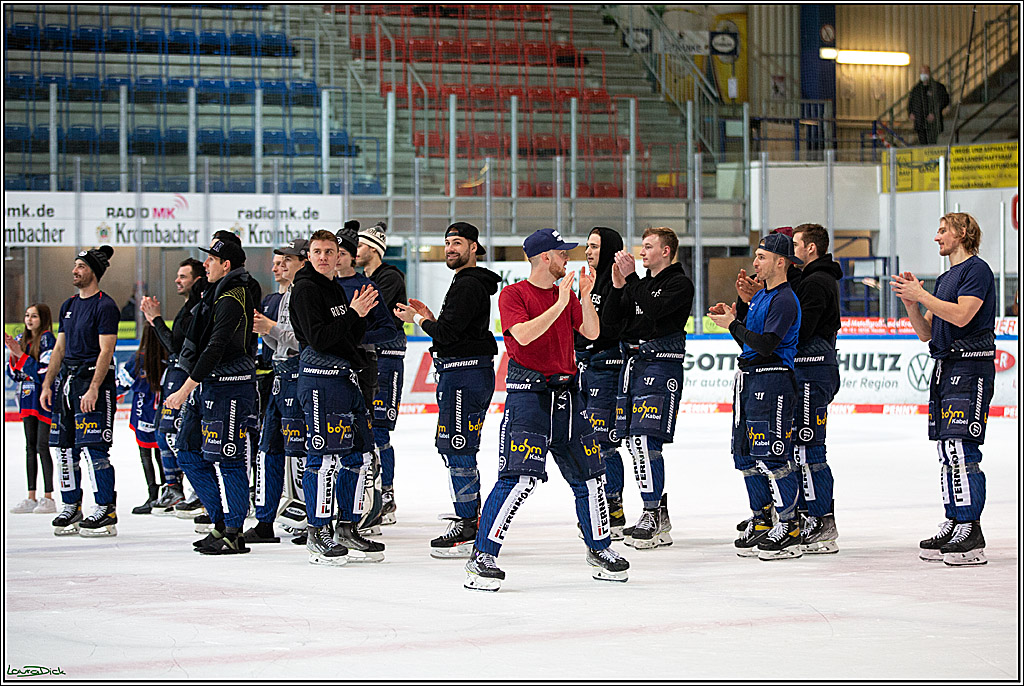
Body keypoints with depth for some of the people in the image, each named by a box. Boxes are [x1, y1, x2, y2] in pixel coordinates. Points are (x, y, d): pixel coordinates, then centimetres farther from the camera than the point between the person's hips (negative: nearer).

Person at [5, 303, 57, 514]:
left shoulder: (48, 339, -10)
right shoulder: (21, 339, 11)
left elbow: (44, 372, -18)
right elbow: (14, 374, 12)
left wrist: (21, 355, -18)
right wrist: (13, 354, -4)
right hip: (28, 400, 7)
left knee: (42, 447, -8)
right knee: (30, 447, 8)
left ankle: (48, 497, -3)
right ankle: (31, 498, 12)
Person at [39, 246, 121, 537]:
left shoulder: (105, 306, -9)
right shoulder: (69, 306, 16)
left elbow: (106, 351, -16)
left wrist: (93, 389, -22)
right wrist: (47, 385, 13)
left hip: (95, 380, -8)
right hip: (68, 381, 8)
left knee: (93, 448, -12)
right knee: (65, 447, 8)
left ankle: (106, 511, -8)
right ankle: (71, 508, 16)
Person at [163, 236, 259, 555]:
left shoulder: (232, 300, -17)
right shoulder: (217, 293, 15)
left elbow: (215, 350, -23)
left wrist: (185, 391, -22)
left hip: (227, 386, -11)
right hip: (205, 385, 11)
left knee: (225, 458, -7)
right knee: (189, 454, 11)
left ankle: (234, 534, -1)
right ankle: (221, 522, 17)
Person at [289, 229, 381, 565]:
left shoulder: (336, 288, 19)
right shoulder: (305, 289, -8)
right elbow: (318, 338, -18)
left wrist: (362, 314, 2)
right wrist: (352, 313, -16)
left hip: (346, 377, 9)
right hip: (320, 377, -9)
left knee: (356, 455, 10)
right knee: (324, 455, -10)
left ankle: (348, 528, 18)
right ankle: (317, 535, -5)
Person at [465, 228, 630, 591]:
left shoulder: (567, 294, 15)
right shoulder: (512, 295, -5)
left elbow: (592, 333, 7)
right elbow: (523, 335, -21)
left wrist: (585, 296, -7)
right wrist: (559, 304, -23)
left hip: (565, 394, 7)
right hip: (527, 395, -7)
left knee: (589, 474, 10)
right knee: (519, 477, -18)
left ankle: (599, 548, 28)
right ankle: (482, 557, -13)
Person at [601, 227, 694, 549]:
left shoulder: (680, 284, -4)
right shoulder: (639, 285, 20)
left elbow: (654, 310, -20)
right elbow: (610, 318, 10)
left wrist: (631, 278, -17)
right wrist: (618, 286, -4)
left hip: (661, 363, -9)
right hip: (633, 364, 9)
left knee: (645, 439, -15)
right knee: (633, 441, 7)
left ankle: (654, 518, -12)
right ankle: (657, 512, 16)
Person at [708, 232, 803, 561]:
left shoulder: (785, 300, -13)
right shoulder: (759, 296, 18)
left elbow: (766, 345, -21)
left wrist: (733, 325, -14)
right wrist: (732, 319, 7)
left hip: (772, 381, -10)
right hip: (748, 379, 10)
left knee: (772, 457, -11)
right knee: (746, 455, 12)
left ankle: (788, 530, -7)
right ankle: (762, 522, 20)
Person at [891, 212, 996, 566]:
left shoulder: (976, 269, -7)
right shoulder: (945, 278, 21)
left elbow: (962, 315, -21)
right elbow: (925, 332, 19)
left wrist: (921, 295, -14)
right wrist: (910, 302, 3)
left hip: (971, 367, -10)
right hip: (945, 367, 10)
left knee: (961, 449, -15)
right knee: (947, 451, 8)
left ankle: (971, 536, -16)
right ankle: (953, 525, 13)